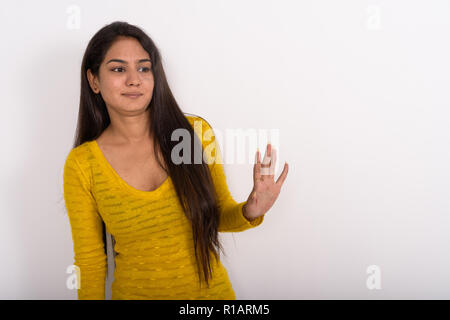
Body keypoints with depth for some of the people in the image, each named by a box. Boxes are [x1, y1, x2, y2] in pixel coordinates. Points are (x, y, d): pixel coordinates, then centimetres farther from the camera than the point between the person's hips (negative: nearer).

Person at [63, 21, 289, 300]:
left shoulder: (197, 132, -11)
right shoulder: (81, 164, -12)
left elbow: (218, 216, -1)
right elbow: (90, 259, -4)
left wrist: (249, 212, -19)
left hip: (212, 290, 1)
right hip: (135, 292, -1)